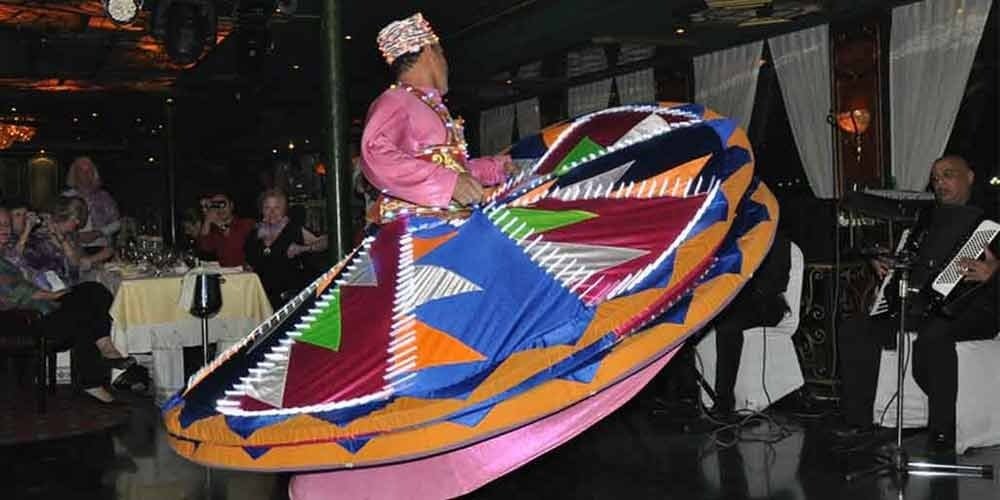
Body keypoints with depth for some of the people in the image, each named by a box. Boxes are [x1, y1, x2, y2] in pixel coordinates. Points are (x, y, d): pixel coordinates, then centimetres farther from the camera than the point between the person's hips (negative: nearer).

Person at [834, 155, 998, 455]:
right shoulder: (929, 218, 22)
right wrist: (883, 263, 12)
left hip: (971, 310, -7)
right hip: (923, 304, 7)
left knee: (932, 336, -40)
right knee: (855, 331, -10)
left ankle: (942, 431, -26)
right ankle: (859, 420, -6)